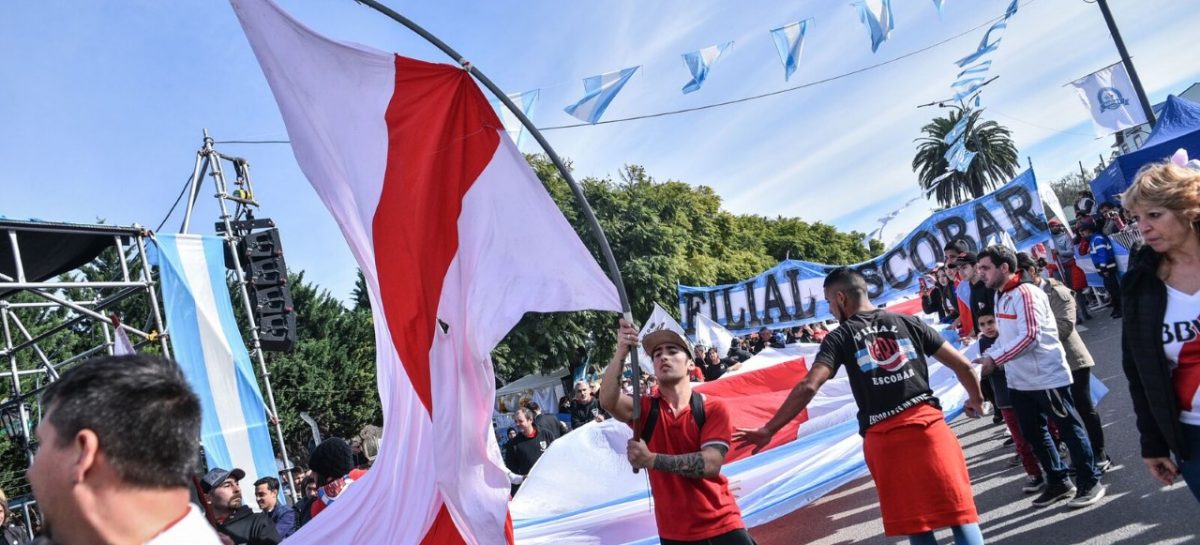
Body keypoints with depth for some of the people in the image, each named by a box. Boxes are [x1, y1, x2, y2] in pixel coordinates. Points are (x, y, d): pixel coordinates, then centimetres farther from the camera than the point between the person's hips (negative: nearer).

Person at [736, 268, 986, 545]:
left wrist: (768, 430, -8)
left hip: (882, 437, -1)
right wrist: (976, 400, 30)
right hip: (927, 424, 1)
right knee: (960, 514, 9)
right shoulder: (908, 322, 9)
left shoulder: (840, 337, 1)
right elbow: (962, 364, 11)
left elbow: (808, 387, -12)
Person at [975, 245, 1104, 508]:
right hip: (1020, 379, 9)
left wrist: (994, 359, -24)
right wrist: (986, 356, 1)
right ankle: (1058, 482, 29)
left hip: (1047, 376, -9)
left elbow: (1030, 337, -25)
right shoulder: (1000, 295, 10)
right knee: (1033, 433, 15)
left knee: (1069, 429, 4)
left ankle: (1090, 482, 18)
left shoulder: (1025, 293, -18)